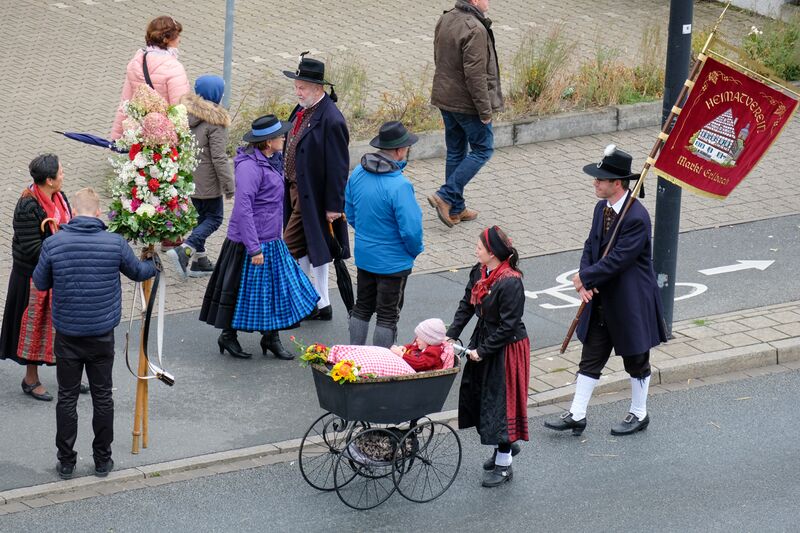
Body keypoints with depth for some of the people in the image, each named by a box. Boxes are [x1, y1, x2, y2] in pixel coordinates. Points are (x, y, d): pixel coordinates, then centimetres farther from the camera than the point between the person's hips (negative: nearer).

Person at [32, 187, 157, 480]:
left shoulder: (53, 243, -12)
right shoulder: (115, 243, -11)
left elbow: (41, 283, 1)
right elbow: (137, 272, 8)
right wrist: (155, 264, 30)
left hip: (67, 336, 0)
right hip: (102, 335, 0)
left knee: (67, 398, 11)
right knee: (102, 397, 14)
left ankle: (66, 461, 16)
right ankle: (102, 460, 21)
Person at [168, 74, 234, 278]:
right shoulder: (215, 122, -19)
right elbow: (218, 158, -19)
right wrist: (229, 186, -12)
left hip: (186, 178, 7)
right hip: (207, 182, -7)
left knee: (200, 217, 21)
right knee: (214, 218, 7)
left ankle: (198, 259, 24)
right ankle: (185, 250, -11)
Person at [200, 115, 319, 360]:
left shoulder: (268, 161, 7)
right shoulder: (250, 166, -24)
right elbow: (243, 208, -27)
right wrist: (254, 248, -26)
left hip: (270, 240, 9)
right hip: (251, 241, -9)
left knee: (276, 288, 13)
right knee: (243, 289, 4)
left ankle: (271, 338, 24)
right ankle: (228, 336, 20)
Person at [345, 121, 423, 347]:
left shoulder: (357, 174, -6)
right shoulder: (399, 185, -28)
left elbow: (350, 214, 6)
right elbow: (411, 229, -24)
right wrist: (415, 251, -4)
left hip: (363, 256, 6)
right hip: (393, 262, -6)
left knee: (362, 308, 20)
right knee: (388, 316, 8)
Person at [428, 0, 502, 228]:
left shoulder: (445, 20, 5)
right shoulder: (475, 29, -24)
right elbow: (475, 75, -24)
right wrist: (485, 110, -17)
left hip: (444, 98, 9)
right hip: (467, 103, -9)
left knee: (455, 152, 16)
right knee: (482, 149, 5)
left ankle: (455, 209, 21)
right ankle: (445, 196, -3)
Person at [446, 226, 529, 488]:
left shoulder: (510, 283, -27)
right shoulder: (479, 272, -1)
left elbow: (508, 326, -23)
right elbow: (467, 305, 8)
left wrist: (483, 351, -19)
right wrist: (450, 336, 0)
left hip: (507, 348, -9)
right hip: (484, 340, 9)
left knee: (500, 400, 1)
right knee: (477, 395, 18)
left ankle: (504, 465, 15)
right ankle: (506, 445, 39)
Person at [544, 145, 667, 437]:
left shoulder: (637, 218, -25)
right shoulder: (602, 208, 3)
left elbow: (617, 260, -26)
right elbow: (591, 246, 7)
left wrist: (585, 278, -16)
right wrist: (585, 281, -9)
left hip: (631, 303, -8)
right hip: (602, 300, 8)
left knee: (636, 362, 12)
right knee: (590, 359, 9)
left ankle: (639, 414, 28)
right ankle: (577, 416, 15)